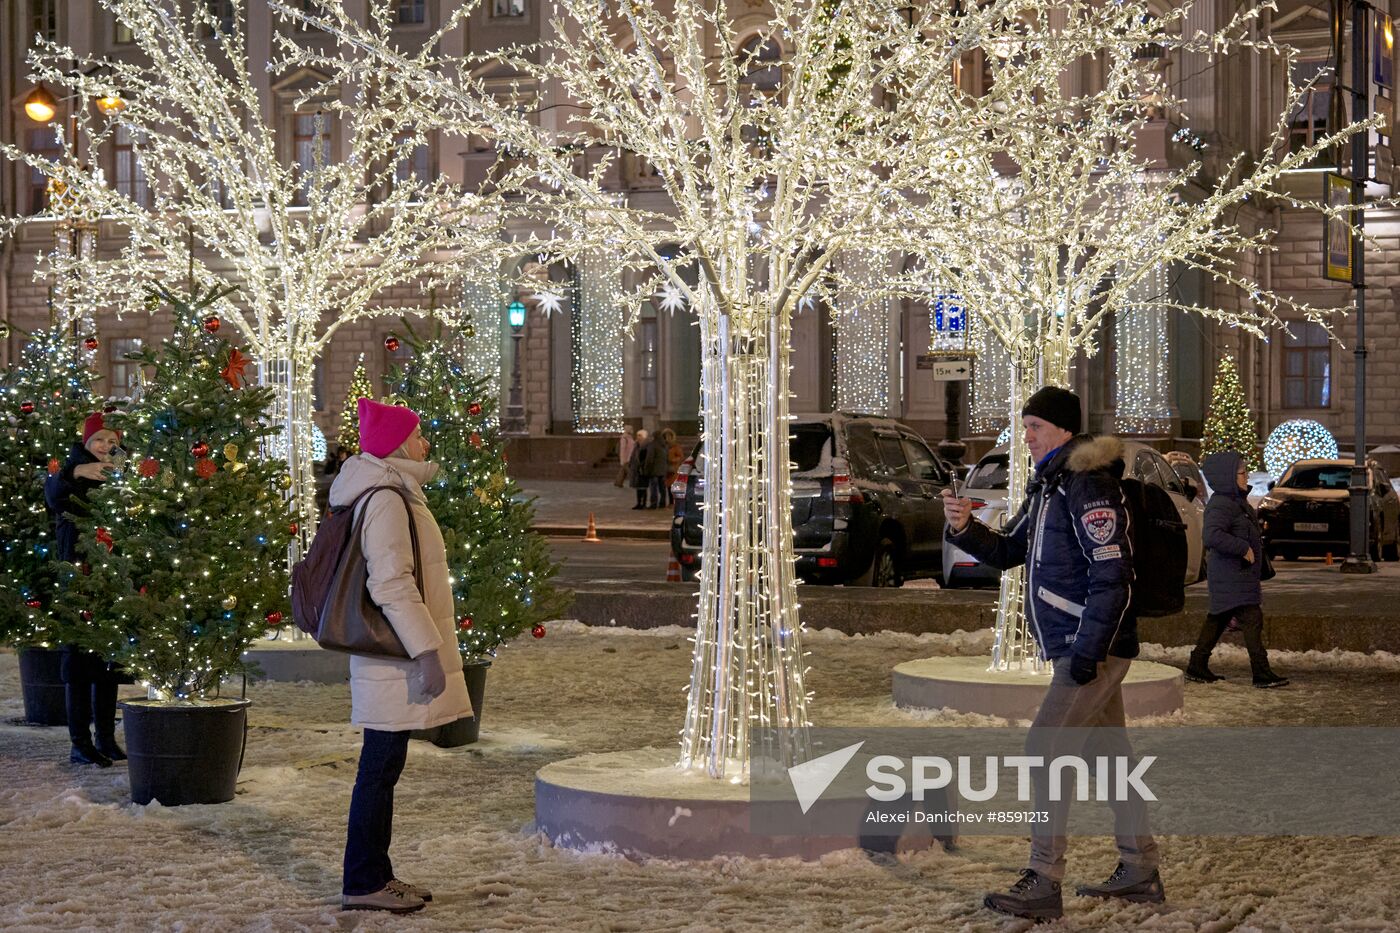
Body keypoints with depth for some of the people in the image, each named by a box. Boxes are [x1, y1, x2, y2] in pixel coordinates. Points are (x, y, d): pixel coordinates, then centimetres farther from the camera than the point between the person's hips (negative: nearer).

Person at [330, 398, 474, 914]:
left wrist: (426, 647, 25)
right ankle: (363, 883, 2)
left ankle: (375, 875, 22)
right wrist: (426, 651, -23)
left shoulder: (392, 493, 17)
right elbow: (392, 585, -23)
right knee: (381, 766, -4)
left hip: (389, 659, 11)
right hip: (393, 659, -11)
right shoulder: (386, 500, -16)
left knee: (383, 765, 15)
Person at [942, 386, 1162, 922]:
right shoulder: (1048, 486, 16)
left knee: (1045, 750, -13)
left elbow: (1113, 574, -21)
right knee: (1108, 753, 15)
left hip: (1095, 647, -11)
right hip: (1083, 649, 11)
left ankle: (1043, 885, -12)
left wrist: (1088, 650, -23)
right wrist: (965, 529, 1)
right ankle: (1140, 873, 25)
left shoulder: (1088, 486, -16)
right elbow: (1008, 552, 20)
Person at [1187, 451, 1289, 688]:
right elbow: (1213, 536, -32)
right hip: (1231, 576, -11)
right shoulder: (1220, 505, -19)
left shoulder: (1237, 501, 14)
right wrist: (1243, 548, -27)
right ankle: (1262, 673, -14)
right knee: (1252, 619, -13)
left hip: (1241, 573, 11)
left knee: (1219, 618, 15)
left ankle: (1197, 666, 22)